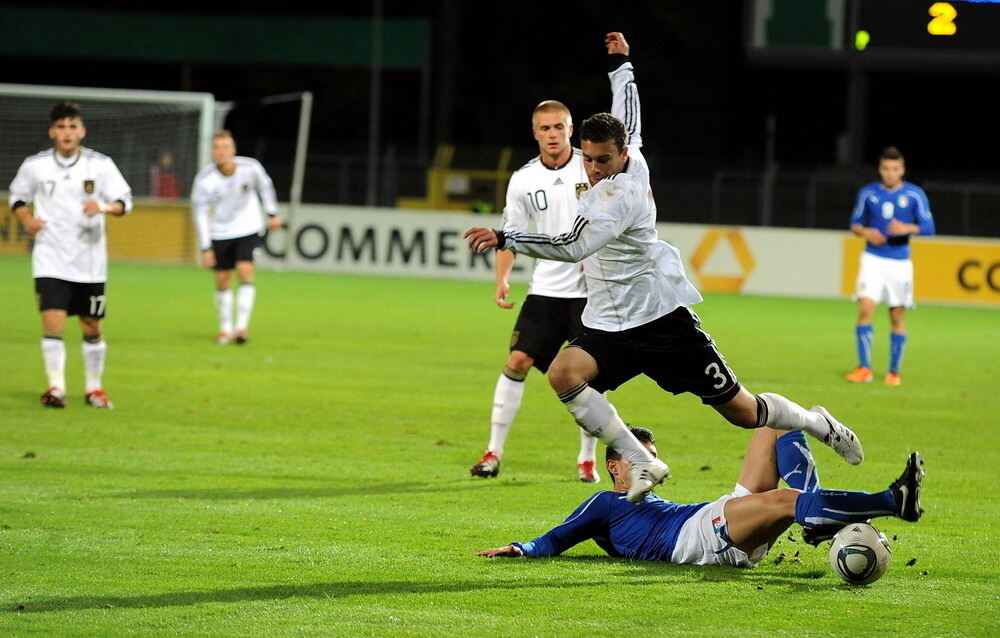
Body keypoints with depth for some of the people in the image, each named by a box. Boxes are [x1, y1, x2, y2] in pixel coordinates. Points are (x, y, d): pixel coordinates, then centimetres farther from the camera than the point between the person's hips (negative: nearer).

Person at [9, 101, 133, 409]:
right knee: (52, 323, -15)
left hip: (89, 262, 1)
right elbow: (17, 196, 14)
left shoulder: (100, 165, -3)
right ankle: (56, 386, -7)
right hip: (50, 259, -1)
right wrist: (26, 219, -6)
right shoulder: (35, 166, -2)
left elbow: (125, 201, -3)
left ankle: (94, 387, 25)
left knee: (92, 328, 8)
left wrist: (104, 206, -24)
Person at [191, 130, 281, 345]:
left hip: (248, 230, -1)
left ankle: (242, 326, -17)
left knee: (245, 271, -17)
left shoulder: (250, 168, -18)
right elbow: (200, 213, -12)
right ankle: (225, 329, 19)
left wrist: (272, 214, 11)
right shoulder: (204, 180, -20)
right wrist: (205, 248, -13)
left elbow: (265, 186, 4)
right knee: (222, 279, 3)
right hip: (220, 233, 1)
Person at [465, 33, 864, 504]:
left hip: (664, 321, -8)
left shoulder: (622, 195, -22)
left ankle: (817, 423, 29)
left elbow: (573, 247, -35)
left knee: (740, 410, 0)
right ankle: (641, 462, -15)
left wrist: (504, 239, -37)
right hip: (610, 325, 8)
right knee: (563, 373, -21)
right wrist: (620, 64, 36)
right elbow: (628, 120, 24)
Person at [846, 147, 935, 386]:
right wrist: (866, 232, -10)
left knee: (898, 316, 3)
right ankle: (864, 368, -12)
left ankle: (894, 372, 15)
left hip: (900, 263, 0)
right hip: (873, 259, 0)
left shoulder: (915, 194, -2)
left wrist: (907, 229, -22)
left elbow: (928, 227, -3)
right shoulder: (868, 193, 4)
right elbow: (855, 223, 12)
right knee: (865, 309, -15)